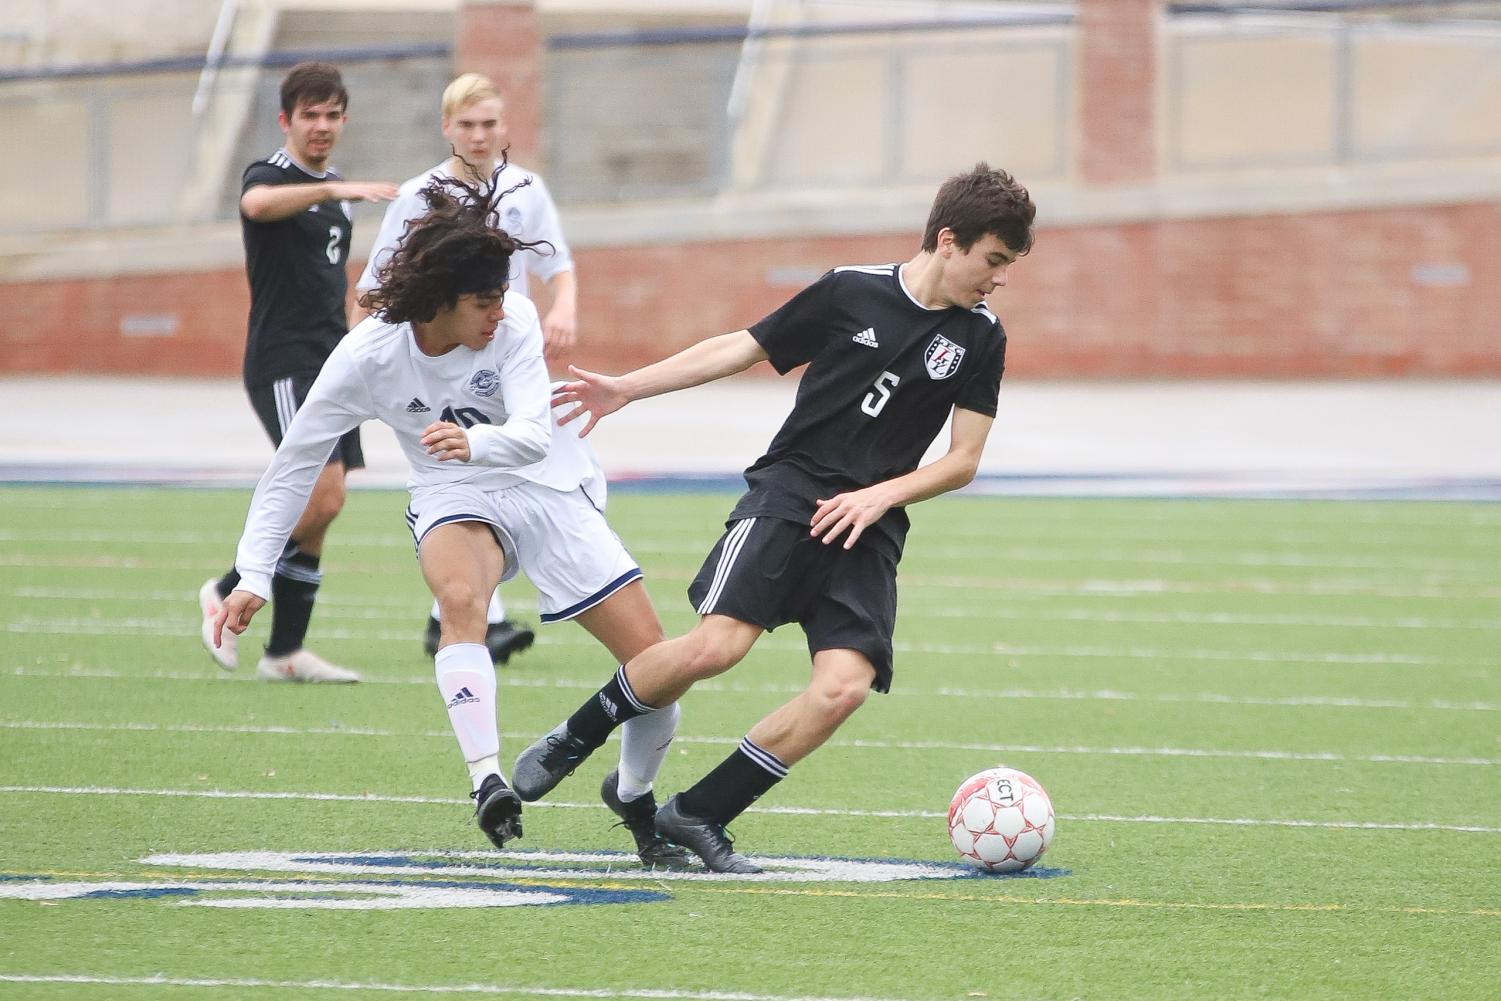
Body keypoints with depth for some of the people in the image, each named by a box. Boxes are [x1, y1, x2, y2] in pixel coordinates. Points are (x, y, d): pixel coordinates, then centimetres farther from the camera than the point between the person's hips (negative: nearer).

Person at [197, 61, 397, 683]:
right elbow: (258, 204, -35)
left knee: (316, 509, 4)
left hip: (329, 364, 8)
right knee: (323, 496, -19)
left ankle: (285, 651, 7)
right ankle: (229, 594, -1)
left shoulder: (332, 190, 18)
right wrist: (338, 189, -48)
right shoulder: (270, 177, -8)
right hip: (283, 364, -8)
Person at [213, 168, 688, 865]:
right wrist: (253, 576, -16)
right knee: (461, 597, -38)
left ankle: (634, 795, 22)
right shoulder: (368, 356, -19)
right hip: (453, 501, -2)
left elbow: (535, 434, -28)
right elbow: (293, 465, -11)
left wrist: (476, 443, -51)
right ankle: (487, 785, -40)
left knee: (651, 656, -6)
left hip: (546, 491, 2)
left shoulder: (513, 319, -18)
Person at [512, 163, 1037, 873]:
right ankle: (574, 738, 2)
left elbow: (963, 462, 8)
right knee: (716, 645, -24)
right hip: (788, 495, -3)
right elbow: (742, 348, 10)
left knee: (846, 686, -19)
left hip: (869, 529, 3)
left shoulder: (981, 339, 5)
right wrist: (626, 387, 8)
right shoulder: (851, 292, 0)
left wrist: (881, 494, -9)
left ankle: (698, 815, -4)